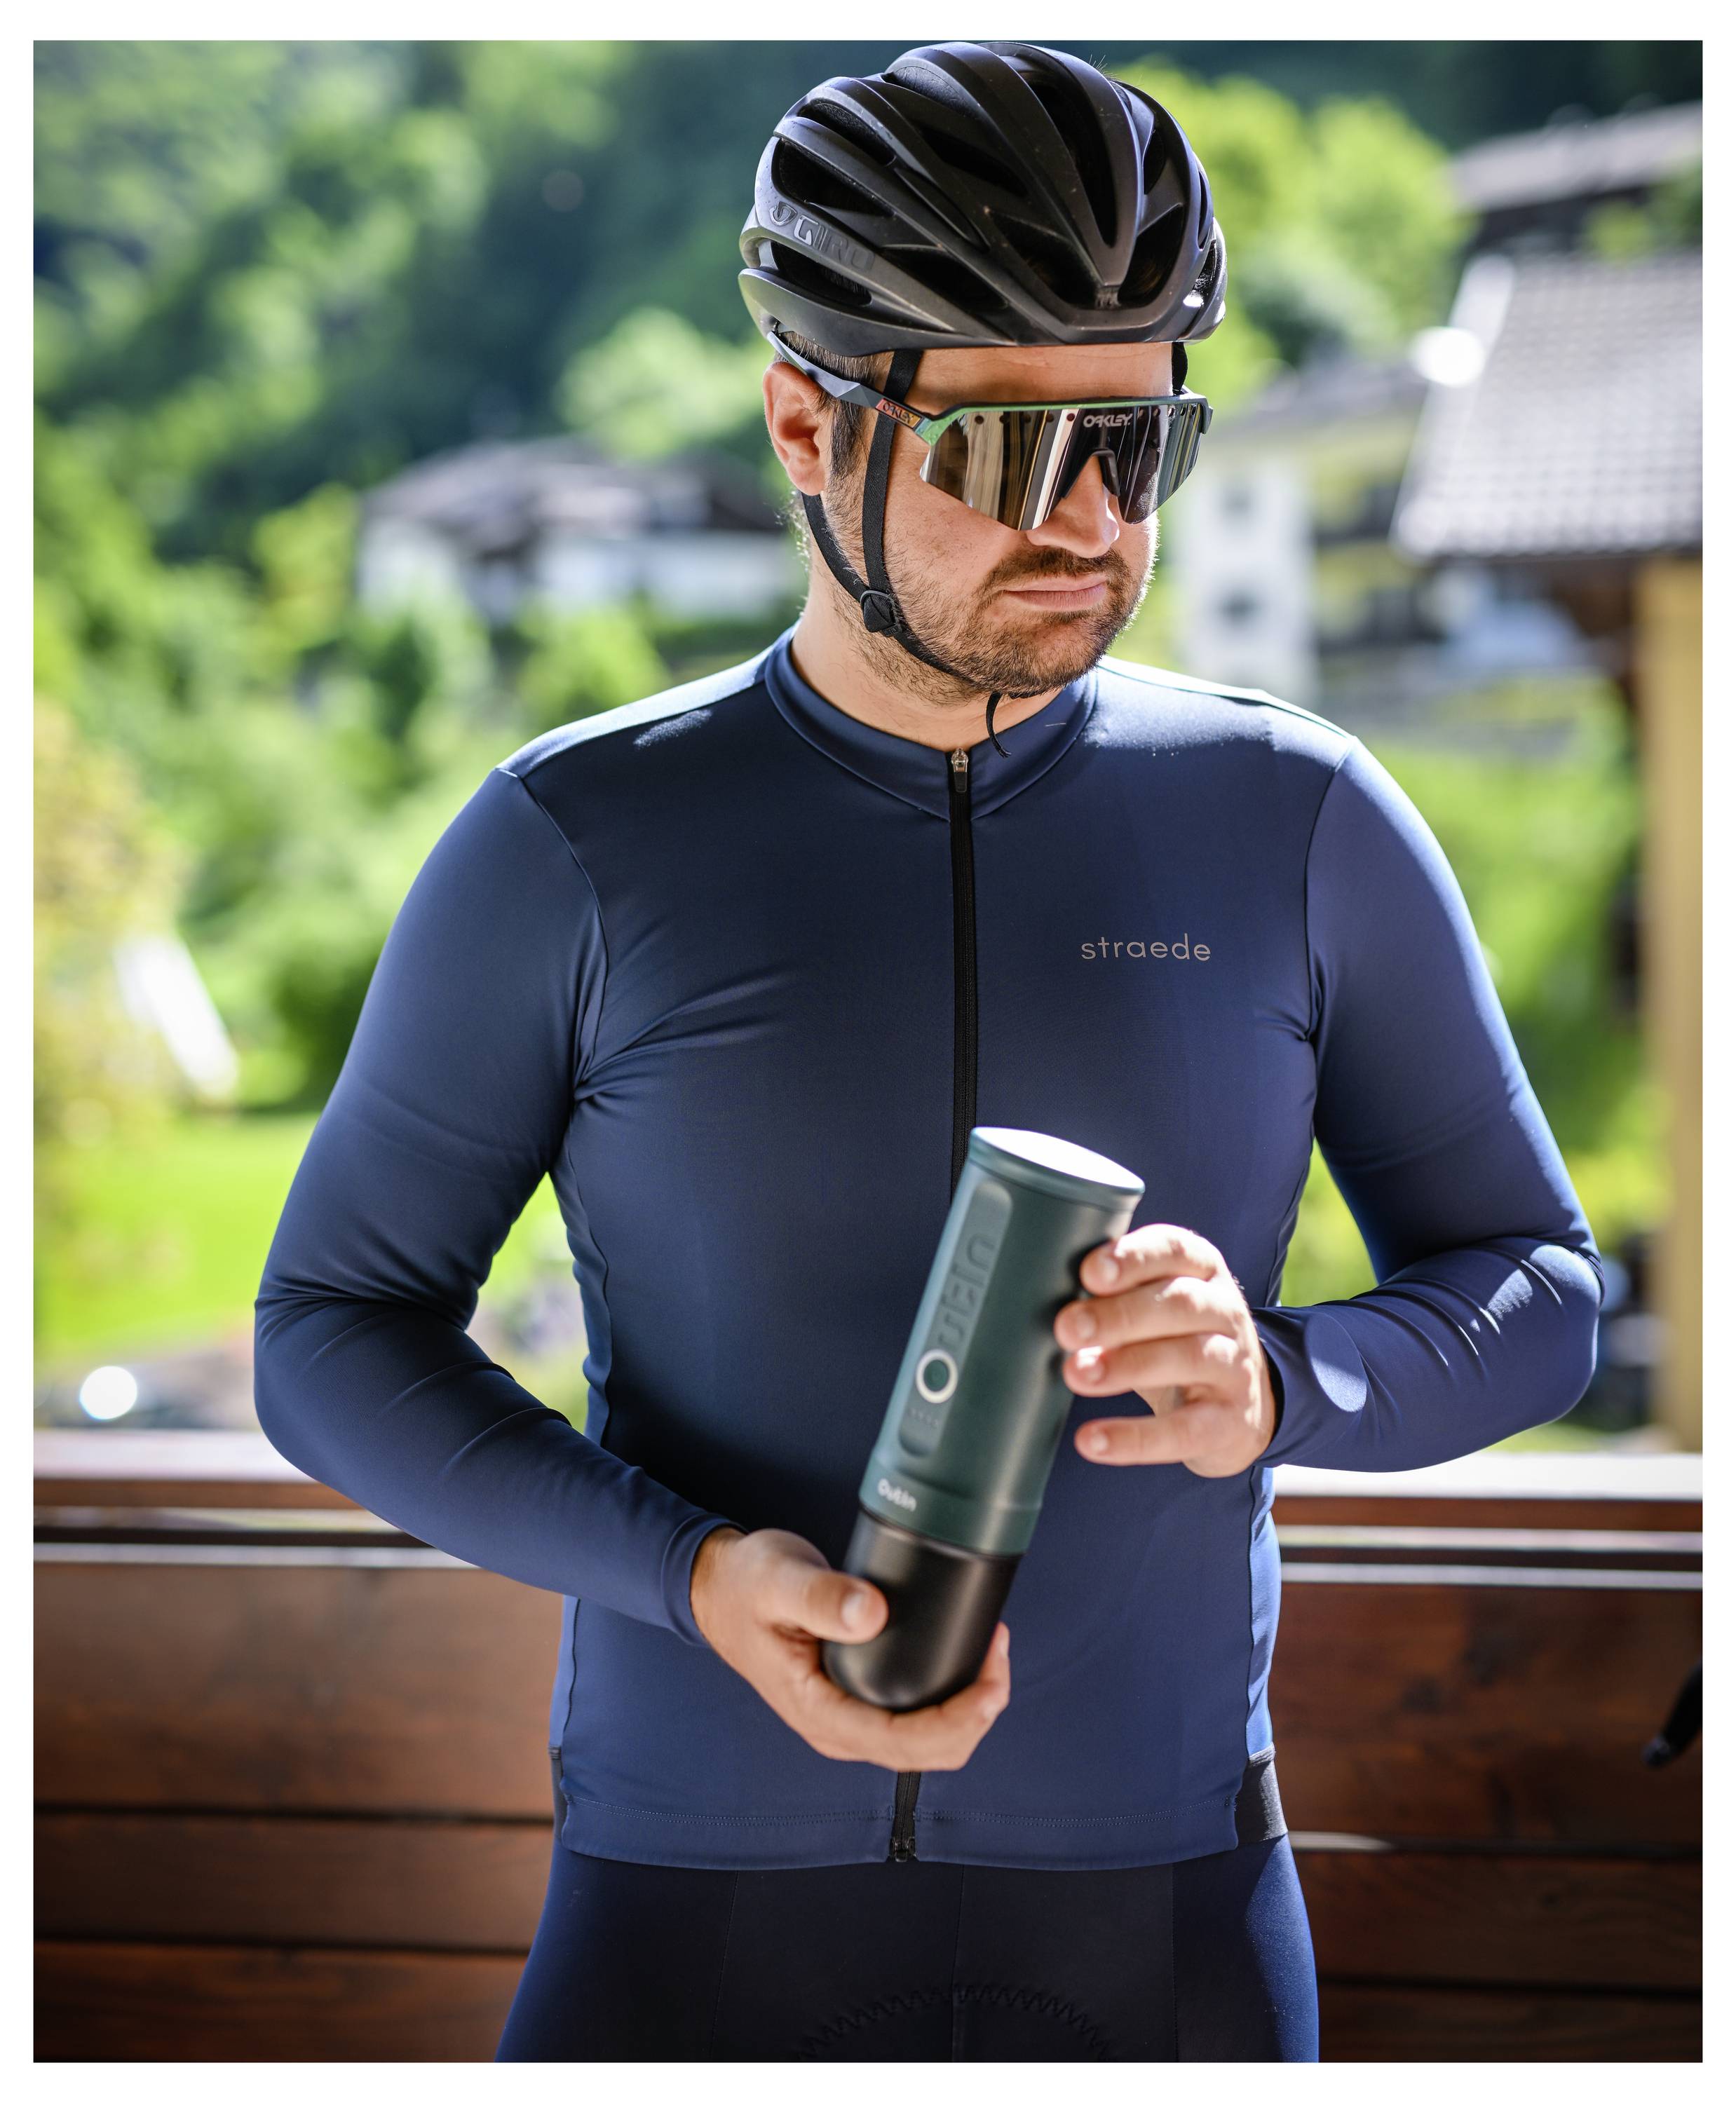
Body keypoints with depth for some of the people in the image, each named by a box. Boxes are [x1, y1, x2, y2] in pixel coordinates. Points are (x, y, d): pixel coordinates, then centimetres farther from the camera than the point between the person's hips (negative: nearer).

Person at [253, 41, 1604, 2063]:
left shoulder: (1297, 826, -2)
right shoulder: (574, 848, -6)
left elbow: (1532, 1291, 4)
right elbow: (335, 1339, -1)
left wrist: (1269, 1384, -20)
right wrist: (698, 1581, -19)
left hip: (1151, 1899, 1)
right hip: (699, 1904, -1)